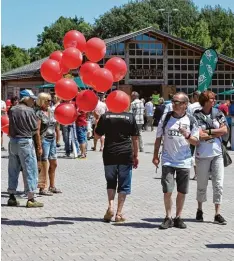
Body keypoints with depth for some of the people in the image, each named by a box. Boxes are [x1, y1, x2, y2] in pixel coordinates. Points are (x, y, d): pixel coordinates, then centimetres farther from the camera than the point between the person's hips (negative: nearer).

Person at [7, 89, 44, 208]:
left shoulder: (12, 110, 7)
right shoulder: (29, 111, -10)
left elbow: (10, 128, 8)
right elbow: (35, 130, -8)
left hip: (13, 142, 6)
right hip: (25, 142, -6)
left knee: (13, 171, 12)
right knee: (30, 171, 0)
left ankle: (12, 197, 18)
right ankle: (31, 199, -1)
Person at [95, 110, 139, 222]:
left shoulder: (105, 116, -1)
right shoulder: (130, 117, -1)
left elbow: (97, 135, 7)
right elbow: (135, 138, 2)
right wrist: (135, 156, 10)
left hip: (109, 155, 1)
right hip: (126, 155, -1)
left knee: (111, 182, 16)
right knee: (124, 185, 7)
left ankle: (110, 206, -3)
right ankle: (119, 213, 6)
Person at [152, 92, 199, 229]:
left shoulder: (191, 120, 0)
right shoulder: (166, 118, 2)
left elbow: (196, 142, 1)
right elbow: (158, 138, 8)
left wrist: (187, 135, -18)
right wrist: (156, 155, 3)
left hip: (184, 161, 1)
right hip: (168, 160, 0)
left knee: (182, 192, 6)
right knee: (167, 191, -7)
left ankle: (178, 217, 19)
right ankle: (168, 217, 7)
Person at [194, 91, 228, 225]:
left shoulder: (218, 113, 5)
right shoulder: (197, 116, -6)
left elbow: (225, 130, -5)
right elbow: (199, 135, -16)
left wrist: (208, 131, -12)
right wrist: (216, 133, -10)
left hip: (217, 153, 3)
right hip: (203, 155, -3)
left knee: (219, 184, 0)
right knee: (202, 185, 9)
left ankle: (218, 214, 4)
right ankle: (200, 210, 28)